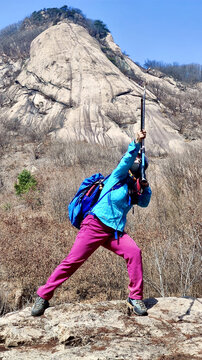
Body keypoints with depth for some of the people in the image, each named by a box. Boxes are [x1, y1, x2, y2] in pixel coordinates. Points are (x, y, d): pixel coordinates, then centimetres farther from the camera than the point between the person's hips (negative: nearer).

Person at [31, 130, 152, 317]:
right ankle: (43, 296, 5)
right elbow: (127, 159, -12)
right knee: (73, 260, -9)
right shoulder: (118, 176, 4)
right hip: (96, 225, -6)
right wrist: (137, 143, -23)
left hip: (115, 231, 6)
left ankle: (136, 297, -6)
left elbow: (144, 203, 16)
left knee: (134, 252, -18)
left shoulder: (134, 188, 20)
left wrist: (146, 187, 1)